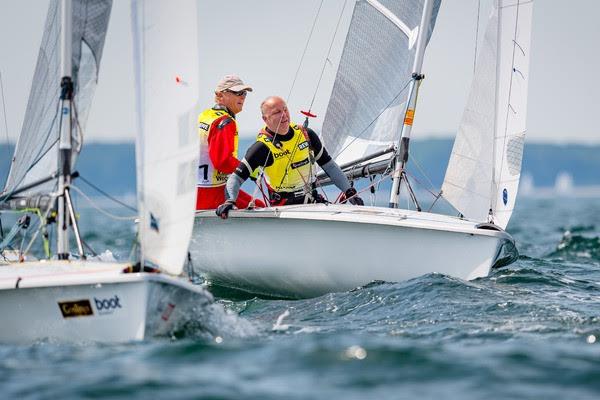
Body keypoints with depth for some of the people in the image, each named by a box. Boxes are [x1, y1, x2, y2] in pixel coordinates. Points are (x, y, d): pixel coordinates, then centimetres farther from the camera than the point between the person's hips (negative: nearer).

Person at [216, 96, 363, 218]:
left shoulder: (306, 135, 6)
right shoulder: (263, 147, -9)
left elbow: (329, 166, 15)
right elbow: (237, 177, -10)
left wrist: (349, 191, 8)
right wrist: (230, 201, -29)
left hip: (312, 202, 5)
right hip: (284, 207, -5)